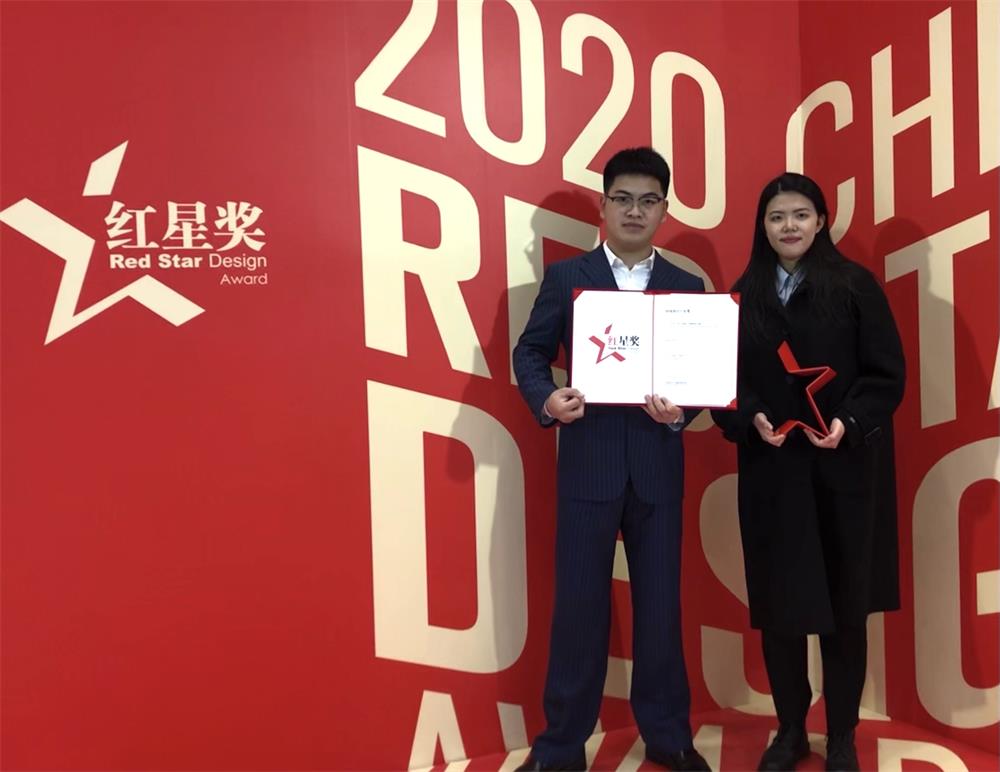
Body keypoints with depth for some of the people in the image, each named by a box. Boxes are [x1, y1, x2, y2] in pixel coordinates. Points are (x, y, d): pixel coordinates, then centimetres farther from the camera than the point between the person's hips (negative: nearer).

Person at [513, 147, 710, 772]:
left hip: (658, 466, 2)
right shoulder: (566, 277, 4)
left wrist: (681, 410, -14)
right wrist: (546, 399, -17)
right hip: (587, 462, -2)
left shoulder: (688, 287, 9)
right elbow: (530, 352, 3)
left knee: (660, 601, 11)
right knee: (579, 603, 5)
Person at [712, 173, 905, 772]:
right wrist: (750, 418, -13)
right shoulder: (743, 295, 7)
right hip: (771, 469, 2)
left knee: (846, 601, 6)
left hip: (845, 467, -2)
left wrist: (850, 422, -18)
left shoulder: (856, 285, -1)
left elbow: (888, 373, -3)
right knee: (777, 602, 5)